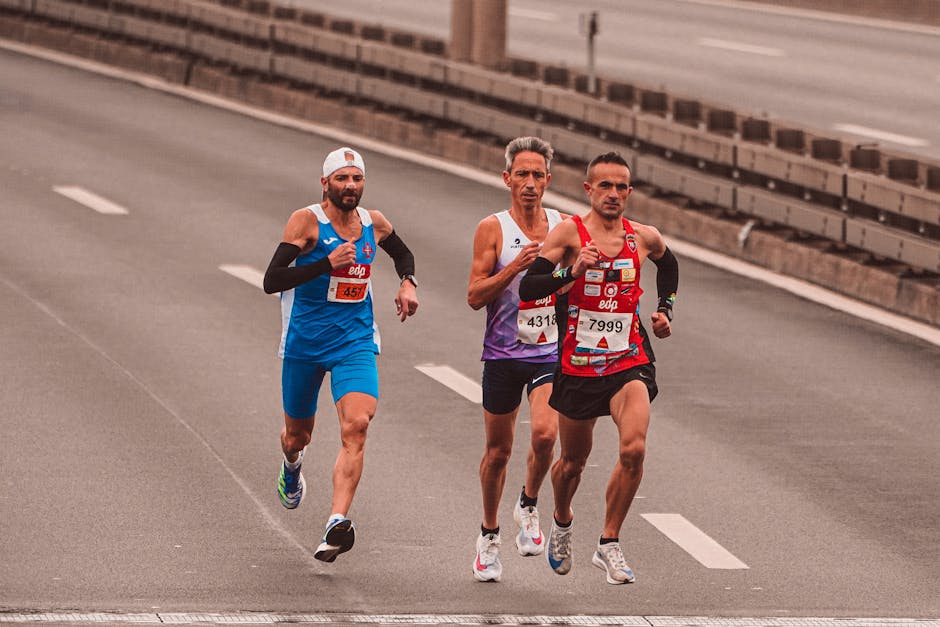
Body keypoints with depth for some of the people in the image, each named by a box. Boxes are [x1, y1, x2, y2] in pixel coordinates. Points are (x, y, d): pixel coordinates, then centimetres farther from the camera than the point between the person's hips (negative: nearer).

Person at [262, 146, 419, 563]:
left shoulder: (374, 224, 3)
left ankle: (338, 523, -29)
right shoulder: (307, 221, -12)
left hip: (355, 342, 2)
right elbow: (271, 281, -21)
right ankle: (291, 469, 54)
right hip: (305, 342, -2)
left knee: (356, 426, -21)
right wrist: (327, 263, -29)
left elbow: (402, 253, 27)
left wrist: (407, 282, 6)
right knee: (298, 433, 15)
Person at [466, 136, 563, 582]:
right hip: (503, 354, -1)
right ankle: (489, 534, 27)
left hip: (551, 353, 1)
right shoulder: (493, 229, -4)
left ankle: (529, 505, 6)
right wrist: (516, 266, -21)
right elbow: (475, 296, -8)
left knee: (545, 433, -21)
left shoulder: (564, 227, 5)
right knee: (498, 450, 8)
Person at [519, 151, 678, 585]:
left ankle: (609, 545, -8)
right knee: (573, 461, 15)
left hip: (629, 363, 1)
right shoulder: (569, 233, -9)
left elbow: (668, 265, 28)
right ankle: (562, 523, 48)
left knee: (633, 447, -22)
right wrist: (572, 272, -32)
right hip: (577, 365, -1)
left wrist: (664, 310, 16)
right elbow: (527, 288, -18)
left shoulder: (645, 238, 3)